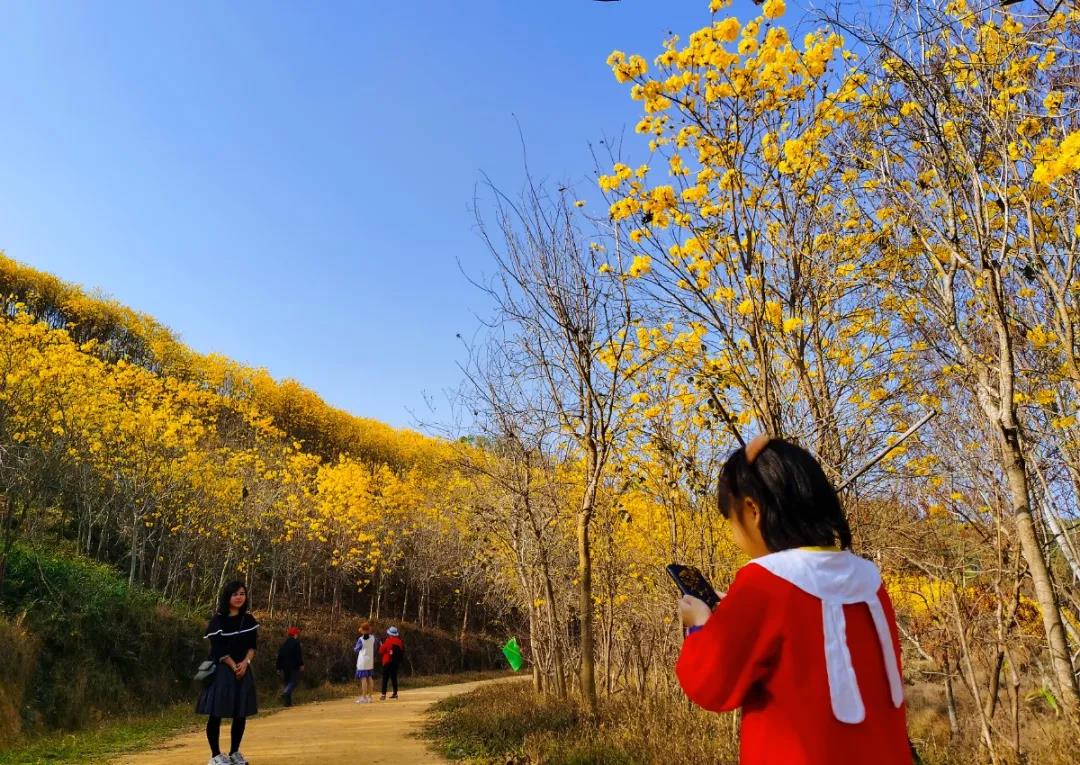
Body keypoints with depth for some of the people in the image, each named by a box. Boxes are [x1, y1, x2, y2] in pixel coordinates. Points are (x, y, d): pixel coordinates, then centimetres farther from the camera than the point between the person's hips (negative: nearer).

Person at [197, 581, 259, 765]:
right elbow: (218, 649, -10)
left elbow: (252, 646, 4)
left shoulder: (249, 620, 7)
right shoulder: (218, 620, -6)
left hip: (243, 671, 5)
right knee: (216, 714, -3)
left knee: (241, 714, 6)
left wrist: (245, 663, -12)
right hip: (221, 671, -4)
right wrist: (234, 667, -11)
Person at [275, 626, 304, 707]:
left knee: (287, 682, 11)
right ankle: (285, 693, -33)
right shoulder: (296, 643, -6)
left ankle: (288, 702, 7)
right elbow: (298, 655, -14)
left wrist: (279, 667, 19)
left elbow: (279, 656, 15)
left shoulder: (284, 644, 14)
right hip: (294, 667, -6)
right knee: (293, 682, -7)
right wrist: (301, 664, -12)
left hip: (285, 667, 6)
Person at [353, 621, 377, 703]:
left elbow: (356, 649, -4)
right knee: (369, 678, 13)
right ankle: (369, 696, 18)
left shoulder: (360, 639, -13)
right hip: (370, 660, 6)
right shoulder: (372, 638, 1)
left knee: (363, 678, -6)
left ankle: (364, 697, -7)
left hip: (362, 661, -6)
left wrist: (354, 647, 15)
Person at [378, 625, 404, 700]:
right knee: (394, 677, 14)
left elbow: (381, 651, -5)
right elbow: (402, 651, 10)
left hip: (388, 662, -5)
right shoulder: (399, 641, 3)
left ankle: (384, 695, -9)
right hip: (396, 662, 5)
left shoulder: (388, 641, -12)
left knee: (385, 678, -3)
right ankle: (395, 693, 14)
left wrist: (381, 645, 13)